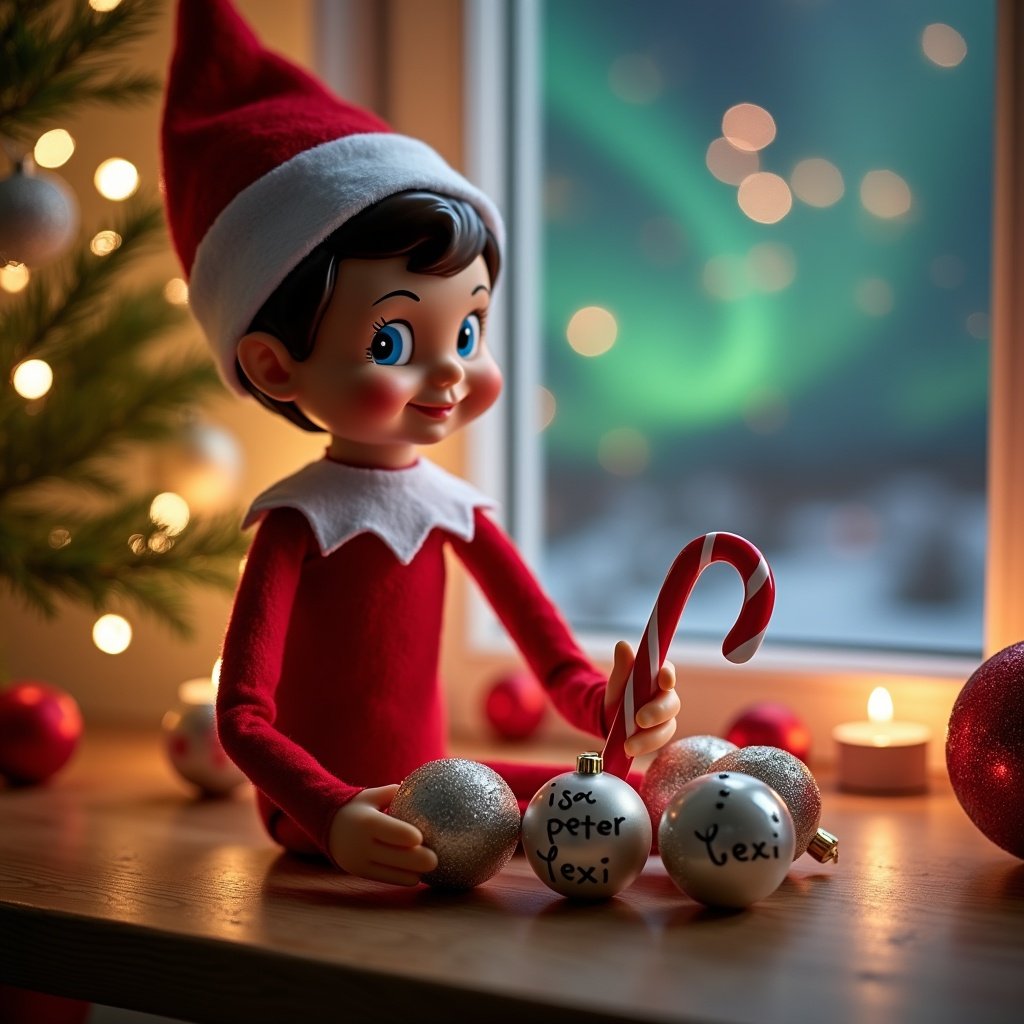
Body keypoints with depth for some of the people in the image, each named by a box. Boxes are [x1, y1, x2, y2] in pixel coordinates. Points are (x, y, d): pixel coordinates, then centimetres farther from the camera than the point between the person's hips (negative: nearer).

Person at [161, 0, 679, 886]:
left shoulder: (455, 507, 4)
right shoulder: (301, 520, -14)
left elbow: (560, 667, 5)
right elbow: (243, 715, -22)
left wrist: (605, 701, -19)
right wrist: (333, 814, -39)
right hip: (324, 805, -6)